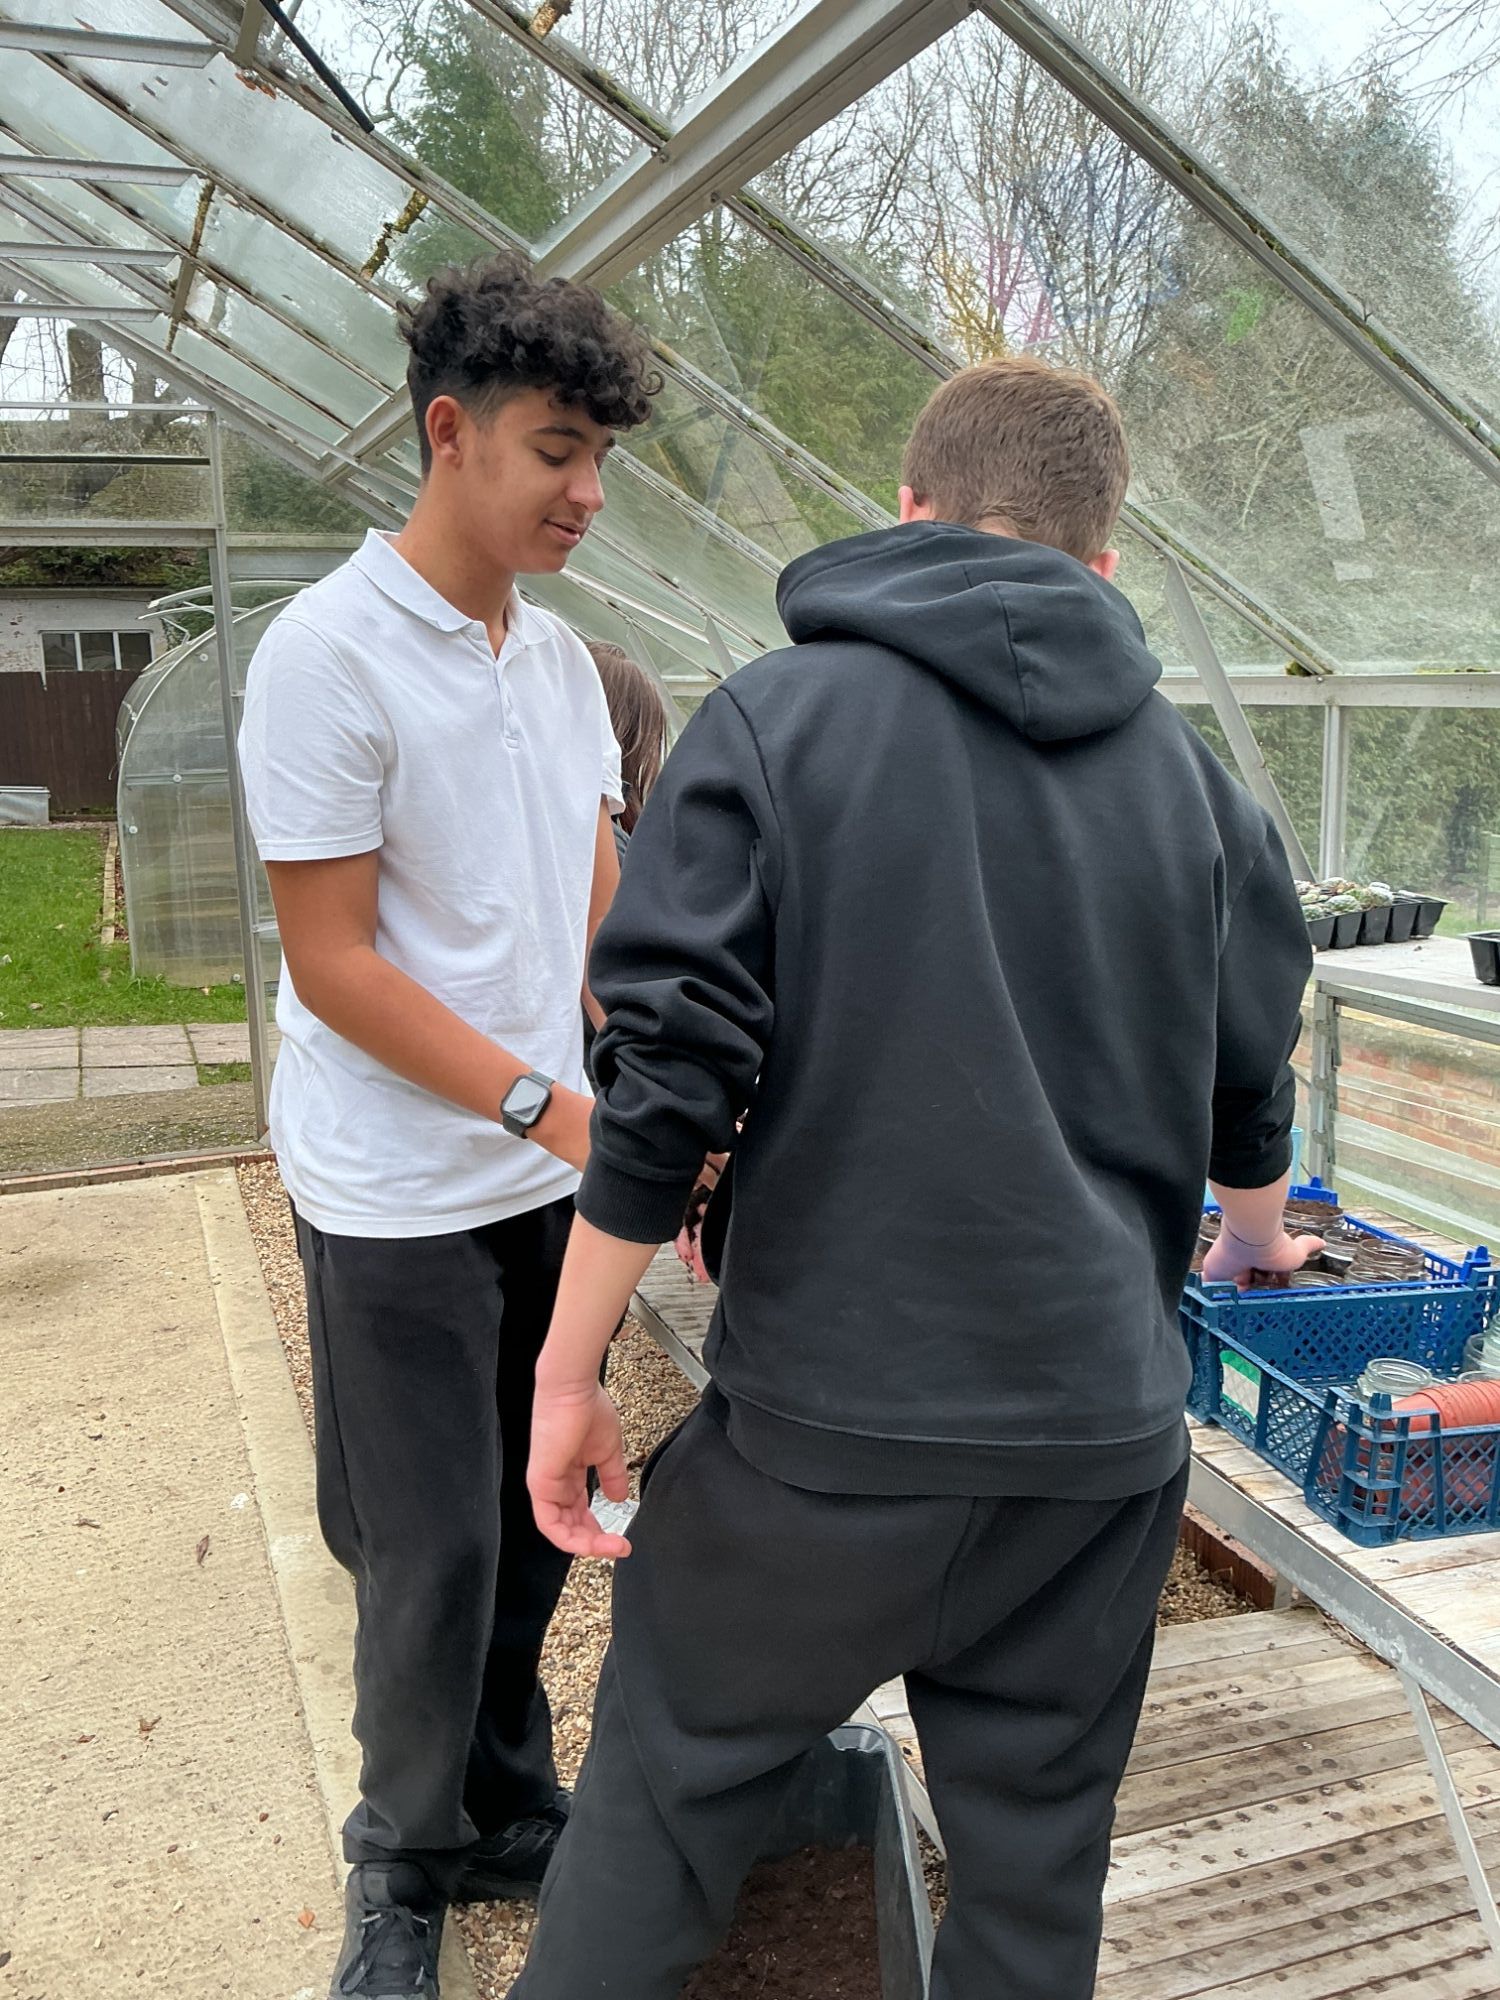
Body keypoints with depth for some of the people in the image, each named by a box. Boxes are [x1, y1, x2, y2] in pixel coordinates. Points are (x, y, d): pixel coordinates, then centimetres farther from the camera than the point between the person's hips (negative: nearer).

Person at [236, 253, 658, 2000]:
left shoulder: (558, 656, 8)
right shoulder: (327, 657, -14)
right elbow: (334, 964, -16)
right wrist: (547, 1104, -22)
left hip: (552, 1173, 6)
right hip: (400, 1197, -6)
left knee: (534, 1528, 16)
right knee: (434, 1555, 6)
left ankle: (510, 1821, 38)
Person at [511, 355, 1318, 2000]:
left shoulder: (781, 715, -6)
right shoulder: (1185, 771, 6)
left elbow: (663, 1084, -13)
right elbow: (1246, 1092, 17)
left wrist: (568, 1367, -3)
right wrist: (1253, 1242, 38)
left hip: (830, 1422, -3)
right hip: (1104, 1431, 4)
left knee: (670, 1773, 16)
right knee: (1035, 1837, 20)